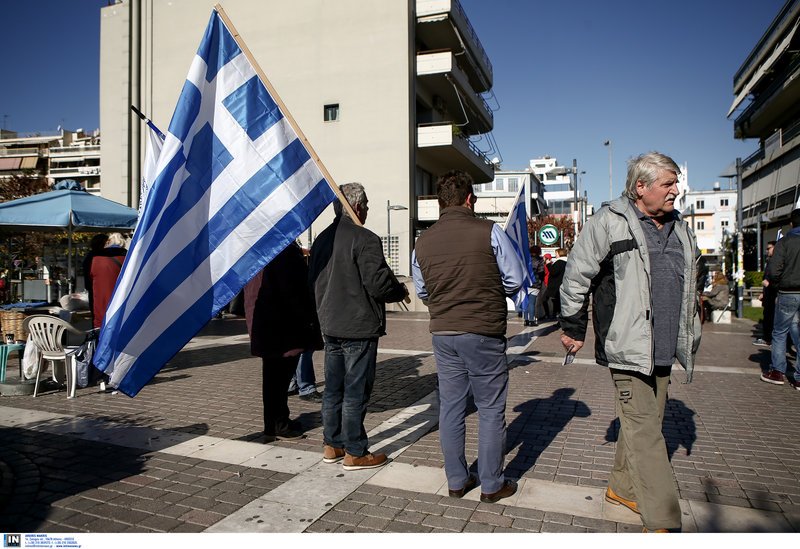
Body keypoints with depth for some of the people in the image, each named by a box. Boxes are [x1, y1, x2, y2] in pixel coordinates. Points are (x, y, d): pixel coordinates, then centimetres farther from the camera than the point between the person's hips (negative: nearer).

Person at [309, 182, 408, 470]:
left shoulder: (322, 239, 11)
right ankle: (355, 453, 11)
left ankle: (331, 446, 26)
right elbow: (378, 282, -20)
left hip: (330, 327, 8)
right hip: (359, 327, -8)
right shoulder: (365, 239, -16)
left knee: (333, 388, 16)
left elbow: (313, 280, 16)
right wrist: (401, 292, -1)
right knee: (356, 391, 1)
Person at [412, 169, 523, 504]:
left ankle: (456, 482, 25)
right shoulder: (488, 232, -10)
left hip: (443, 333, 4)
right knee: (491, 409, 9)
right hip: (484, 333, -4)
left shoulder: (423, 241, 3)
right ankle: (492, 485, 20)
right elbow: (515, 280, -4)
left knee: (450, 407, 13)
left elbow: (422, 291, 11)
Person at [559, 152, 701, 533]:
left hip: (663, 351, 8)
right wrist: (573, 328, -1)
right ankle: (663, 523, 3)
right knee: (645, 434, -5)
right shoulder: (608, 223, -9)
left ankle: (622, 488, 35)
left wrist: (691, 336, 23)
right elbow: (575, 276, -6)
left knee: (645, 424, 17)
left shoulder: (679, 228, 14)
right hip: (628, 348, -8)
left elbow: (689, 288, 24)